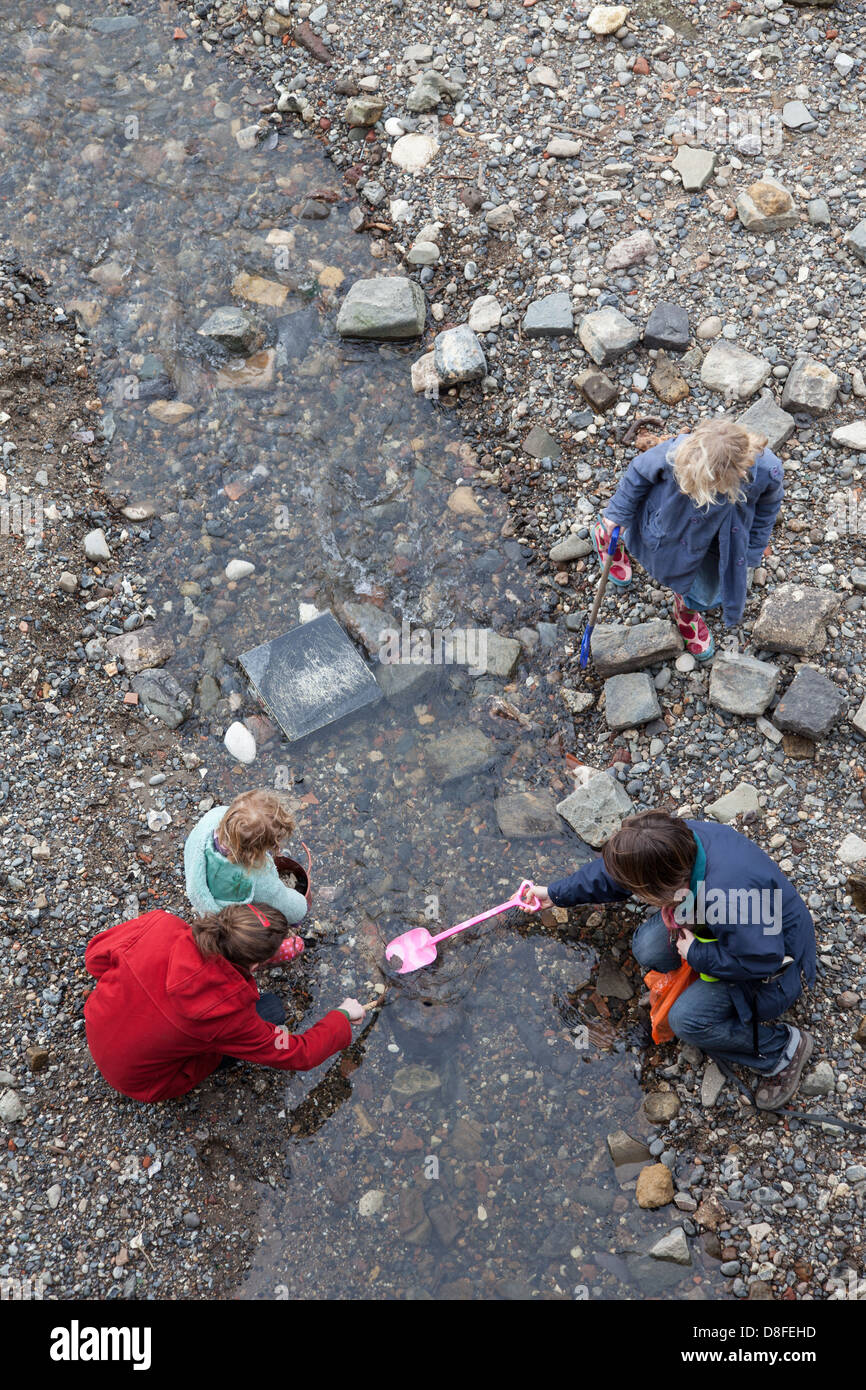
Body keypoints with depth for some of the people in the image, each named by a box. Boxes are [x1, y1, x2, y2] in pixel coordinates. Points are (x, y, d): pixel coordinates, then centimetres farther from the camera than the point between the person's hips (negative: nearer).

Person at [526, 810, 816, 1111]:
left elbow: (761, 959, -33)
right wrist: (557, 894, 7)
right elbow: (612, 872, -3)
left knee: (687, 1019, -22)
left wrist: (696, 954, -22)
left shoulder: (729, 894, -42)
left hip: (774, 962, -7)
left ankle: (785, 1047, -1)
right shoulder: (678, 837, -19)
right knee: (648, 949, -17)